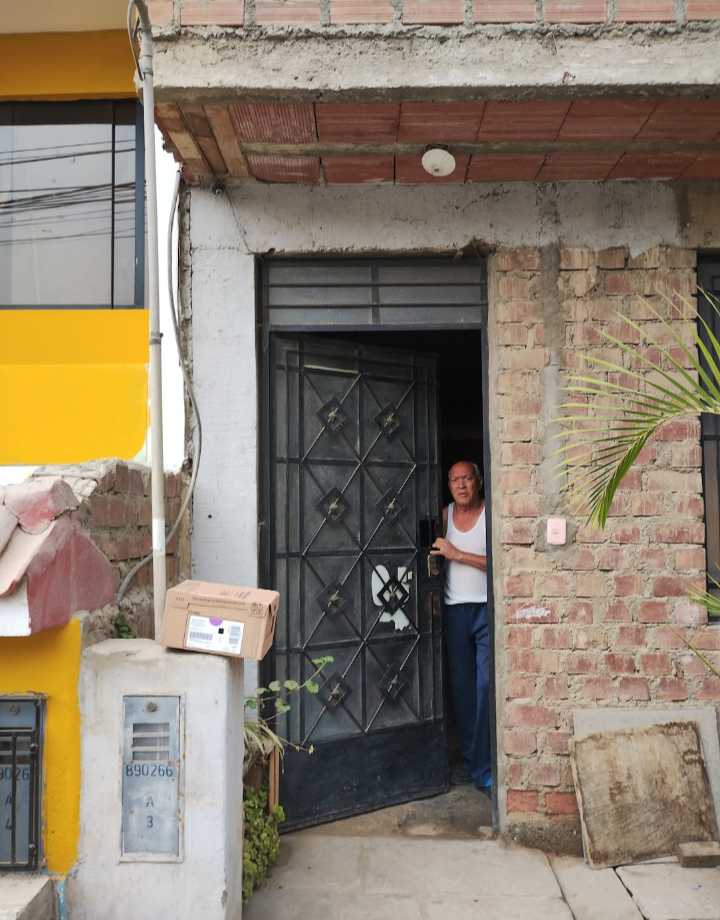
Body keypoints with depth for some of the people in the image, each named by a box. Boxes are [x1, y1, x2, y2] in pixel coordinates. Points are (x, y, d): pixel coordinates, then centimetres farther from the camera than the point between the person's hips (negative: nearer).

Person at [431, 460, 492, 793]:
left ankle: (483, 767, -1)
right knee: (461, 686, 9)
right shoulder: (445, 515, 9)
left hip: (487, 608, -4)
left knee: (486, 685, -8)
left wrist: (457, 554, -16)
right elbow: (435, 558, 17)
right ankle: (469, 754, 22)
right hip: (454, 609, 4)